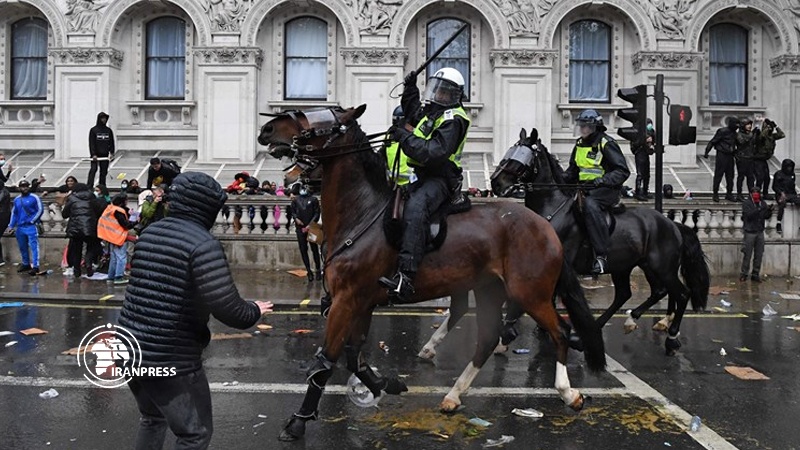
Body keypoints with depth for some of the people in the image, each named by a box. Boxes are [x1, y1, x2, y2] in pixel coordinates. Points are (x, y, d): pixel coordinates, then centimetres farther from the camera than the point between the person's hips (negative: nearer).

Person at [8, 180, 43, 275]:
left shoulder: (34, 198, -4)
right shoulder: (17, 199, 13)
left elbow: (40, 210, -5)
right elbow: (14, 213, 20)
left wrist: (32, 221, -9)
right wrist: (11, 225, 16)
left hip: (31, 226, -6)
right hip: (20, 227, 6)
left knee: (34, 246, -12)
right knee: (22, 247, 15)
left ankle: (35, 266, -14)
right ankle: (26, 264, 29)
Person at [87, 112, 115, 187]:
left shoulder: (109, 130, 10)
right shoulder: (93, 130, 0)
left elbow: (111, 143, 11)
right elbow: (91, 143, -5)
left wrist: (112, 153, 0)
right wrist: (93, 154, -13)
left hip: (105, 155, 3)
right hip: (95, 155, -3)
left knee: (104, 172, 5)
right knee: (93, 169, -12)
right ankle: (89, 187, -16)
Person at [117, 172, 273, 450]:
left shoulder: (149, 233, 7)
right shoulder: (203, 244, -17)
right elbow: (227, 308, -22)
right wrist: (255, 311, -1)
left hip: (129, 348, 8)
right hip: (171, 359, -8)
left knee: (152, 419, 29)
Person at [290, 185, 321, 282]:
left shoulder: (313, 199, 2)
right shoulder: (296, 200, 9)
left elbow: (317, 213, -1)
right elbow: (292, 211, 14)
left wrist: (310, 225, -11)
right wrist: (296, 218, -6)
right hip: (300, 228, 2)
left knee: (314, 249, 1)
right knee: (303, 250, 2)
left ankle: (318, 270, 10)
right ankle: (309, 271, 9)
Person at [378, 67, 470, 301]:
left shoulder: (452, 119, -10)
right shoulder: (429, 110, 20)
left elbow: (436, 152, -25)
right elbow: (411, 109, 45)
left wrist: (406, 138, -20)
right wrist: (410, 88, 29)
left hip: (439, 179, -11)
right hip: (421, 177, 11)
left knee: (414, 208, -38)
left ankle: (406, 277, -51)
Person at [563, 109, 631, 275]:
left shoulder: (606, 144, -8)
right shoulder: (579, 144, 14)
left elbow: (623, 171, -12)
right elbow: (572, 171, 23)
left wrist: (602, 181, -25)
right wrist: (559, 179, 2)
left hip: (607, 190, -8)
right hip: (584, 187, 8)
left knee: (590, 204, -37)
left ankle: (601, 255, -38)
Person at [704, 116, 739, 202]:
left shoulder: (734, 133, 11)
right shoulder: (723, 131, -11)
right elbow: (713, 141, -11)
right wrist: (706, 152, -15)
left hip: (730, 156, 7)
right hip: (722, 155, -7)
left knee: (730, 176, 9)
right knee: (718, 175, -2)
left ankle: (729, 194, 17)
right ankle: (715, 194, 7)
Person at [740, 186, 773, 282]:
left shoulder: (762, 203, 9)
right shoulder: (746, 203, -4)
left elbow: (766, 216, 4)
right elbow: (749, 215, -17)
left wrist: (769, 211, -15)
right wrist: (759, 209, -29)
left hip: (760, 232, 4)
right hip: (750, 232, -4)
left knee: (759, 254, 5)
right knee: (748, 254, -3)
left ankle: (755, 274, 14)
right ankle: (743, 274, 7)